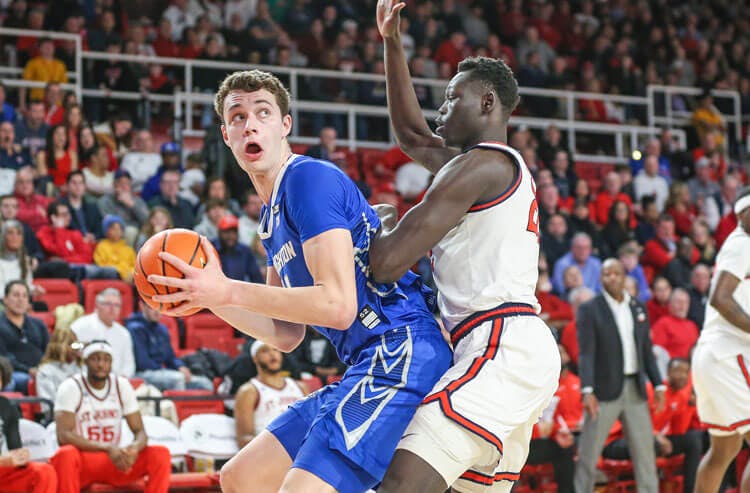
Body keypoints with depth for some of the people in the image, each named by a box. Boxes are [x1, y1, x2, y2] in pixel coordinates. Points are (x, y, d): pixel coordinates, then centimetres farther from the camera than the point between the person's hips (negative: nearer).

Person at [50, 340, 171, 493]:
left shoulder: (122, 386, 3)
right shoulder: (71, 387, -9)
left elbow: (140, 431, 2)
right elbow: (64, 436, -21)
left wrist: (135, 448, -24)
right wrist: (106, 448, -32)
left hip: (115, 462, 4)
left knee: (161, 454, -18)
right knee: (66, 454, -38)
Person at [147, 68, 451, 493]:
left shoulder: (310, 178, -9)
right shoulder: (273, 217, 20)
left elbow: (338, 305, -20)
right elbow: (287, 334, 23)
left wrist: (229, 291, -15)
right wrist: (208, 297, 12)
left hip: (400, 355, -11)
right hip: (369, 363, 11)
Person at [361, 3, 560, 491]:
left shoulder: (480, 164, -7)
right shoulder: (507, 165, 23)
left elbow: (387, 263, -14)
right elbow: (411, 135, 38)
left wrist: (386, 227, 9)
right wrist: (392, 42, 34)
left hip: (501, 350, -11)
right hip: (520, 350, 11)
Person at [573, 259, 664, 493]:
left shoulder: (638, 308, 11)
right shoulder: (589, 310, -4)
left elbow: (647, 351, 14)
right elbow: (586, 353, -12)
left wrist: (658, 385, 7)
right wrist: (587, 391, -22)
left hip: (635, 388, 5)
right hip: (605, 389, -4)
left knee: (644, 447, 6)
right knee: (589, 451, -2)